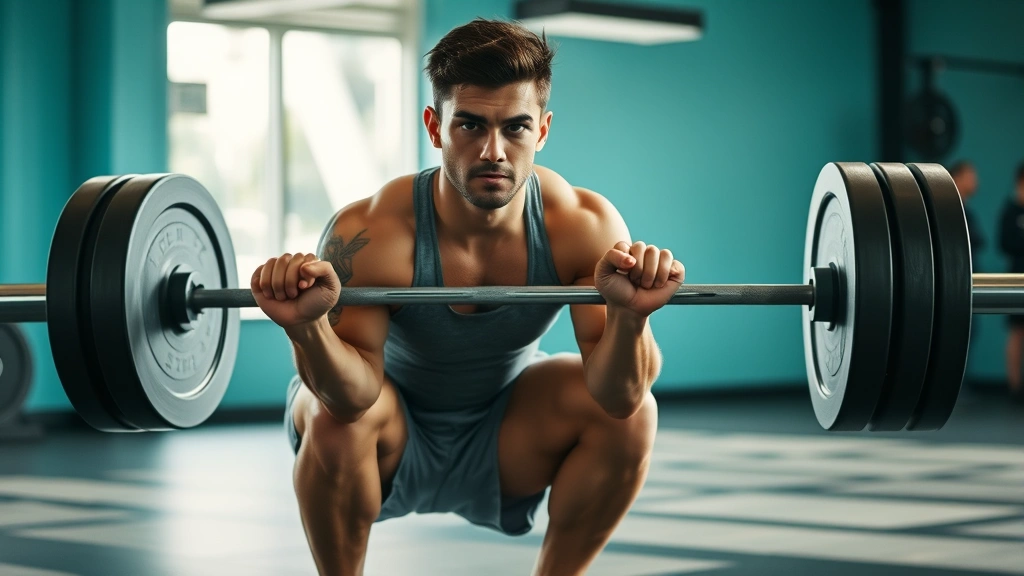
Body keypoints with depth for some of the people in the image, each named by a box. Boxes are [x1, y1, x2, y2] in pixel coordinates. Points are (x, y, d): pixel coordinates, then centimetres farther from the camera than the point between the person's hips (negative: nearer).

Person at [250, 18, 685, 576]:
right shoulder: (371, 235, -31)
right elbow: (352, 398, -33)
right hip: (389, 444, -2)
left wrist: (628, 317, -49)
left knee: (633, 412, -21)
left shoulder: (583, 226, -24)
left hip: (502, 441, 2)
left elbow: (616, 398, -28)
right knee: (332, 415, -33)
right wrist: (306, 326, -53)